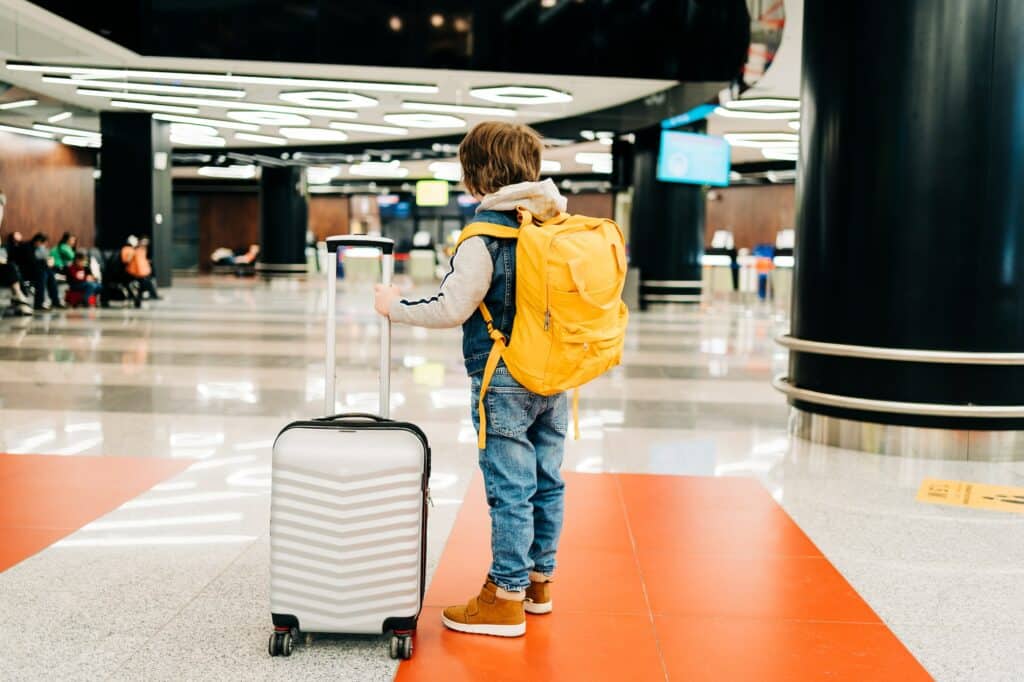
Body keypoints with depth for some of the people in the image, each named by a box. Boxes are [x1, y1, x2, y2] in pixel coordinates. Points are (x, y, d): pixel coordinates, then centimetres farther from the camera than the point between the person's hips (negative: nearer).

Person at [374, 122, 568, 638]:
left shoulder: (487, 235, -16)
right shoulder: (559, 226, 4)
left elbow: (451, 309, -18)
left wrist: (395, 306, -6)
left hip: (505, 382, -7)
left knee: (510, 490, 0)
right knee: (547, 482, 15)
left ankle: (507, 599, 9)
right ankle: (539, 583, 29)